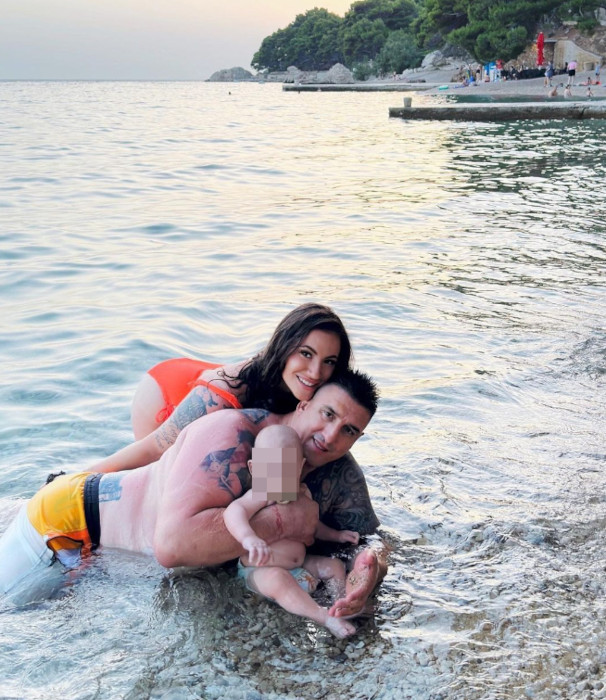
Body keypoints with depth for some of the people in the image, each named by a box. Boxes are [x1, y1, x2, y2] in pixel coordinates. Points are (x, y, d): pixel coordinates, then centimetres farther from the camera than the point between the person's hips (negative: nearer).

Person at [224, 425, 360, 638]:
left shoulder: (302, 493, 2)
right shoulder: (260, 496, -24)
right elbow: (234, 511, -48)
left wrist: (336, 535, 15)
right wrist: (248, 537, -66)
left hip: (299, 564, 9)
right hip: (261, 571, -8)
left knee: (335, 565, 5)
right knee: (277, 579, -37)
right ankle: (325, 618, -39)